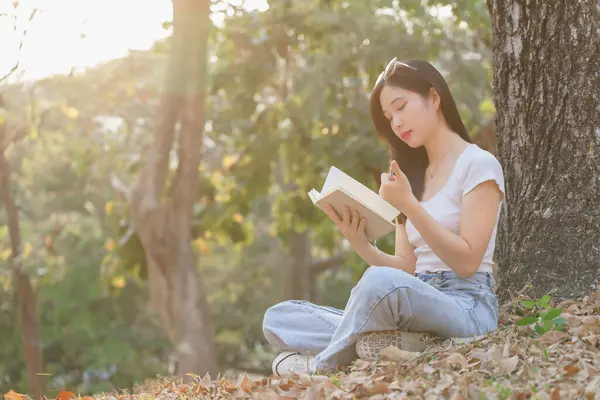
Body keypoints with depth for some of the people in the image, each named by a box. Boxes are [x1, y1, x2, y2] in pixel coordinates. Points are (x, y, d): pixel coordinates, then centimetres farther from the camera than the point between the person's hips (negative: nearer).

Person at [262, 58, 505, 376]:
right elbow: (407, 269, 12)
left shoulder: (478, 165, 0)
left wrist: (409, 205, -17)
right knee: (278, 318, -5)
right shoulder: (412, 176, 21)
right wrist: (360, 244, -6)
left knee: (381, 282, -40)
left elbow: (467, 262, -11)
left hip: (466, 306, -7)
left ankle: (321, 367, -16)